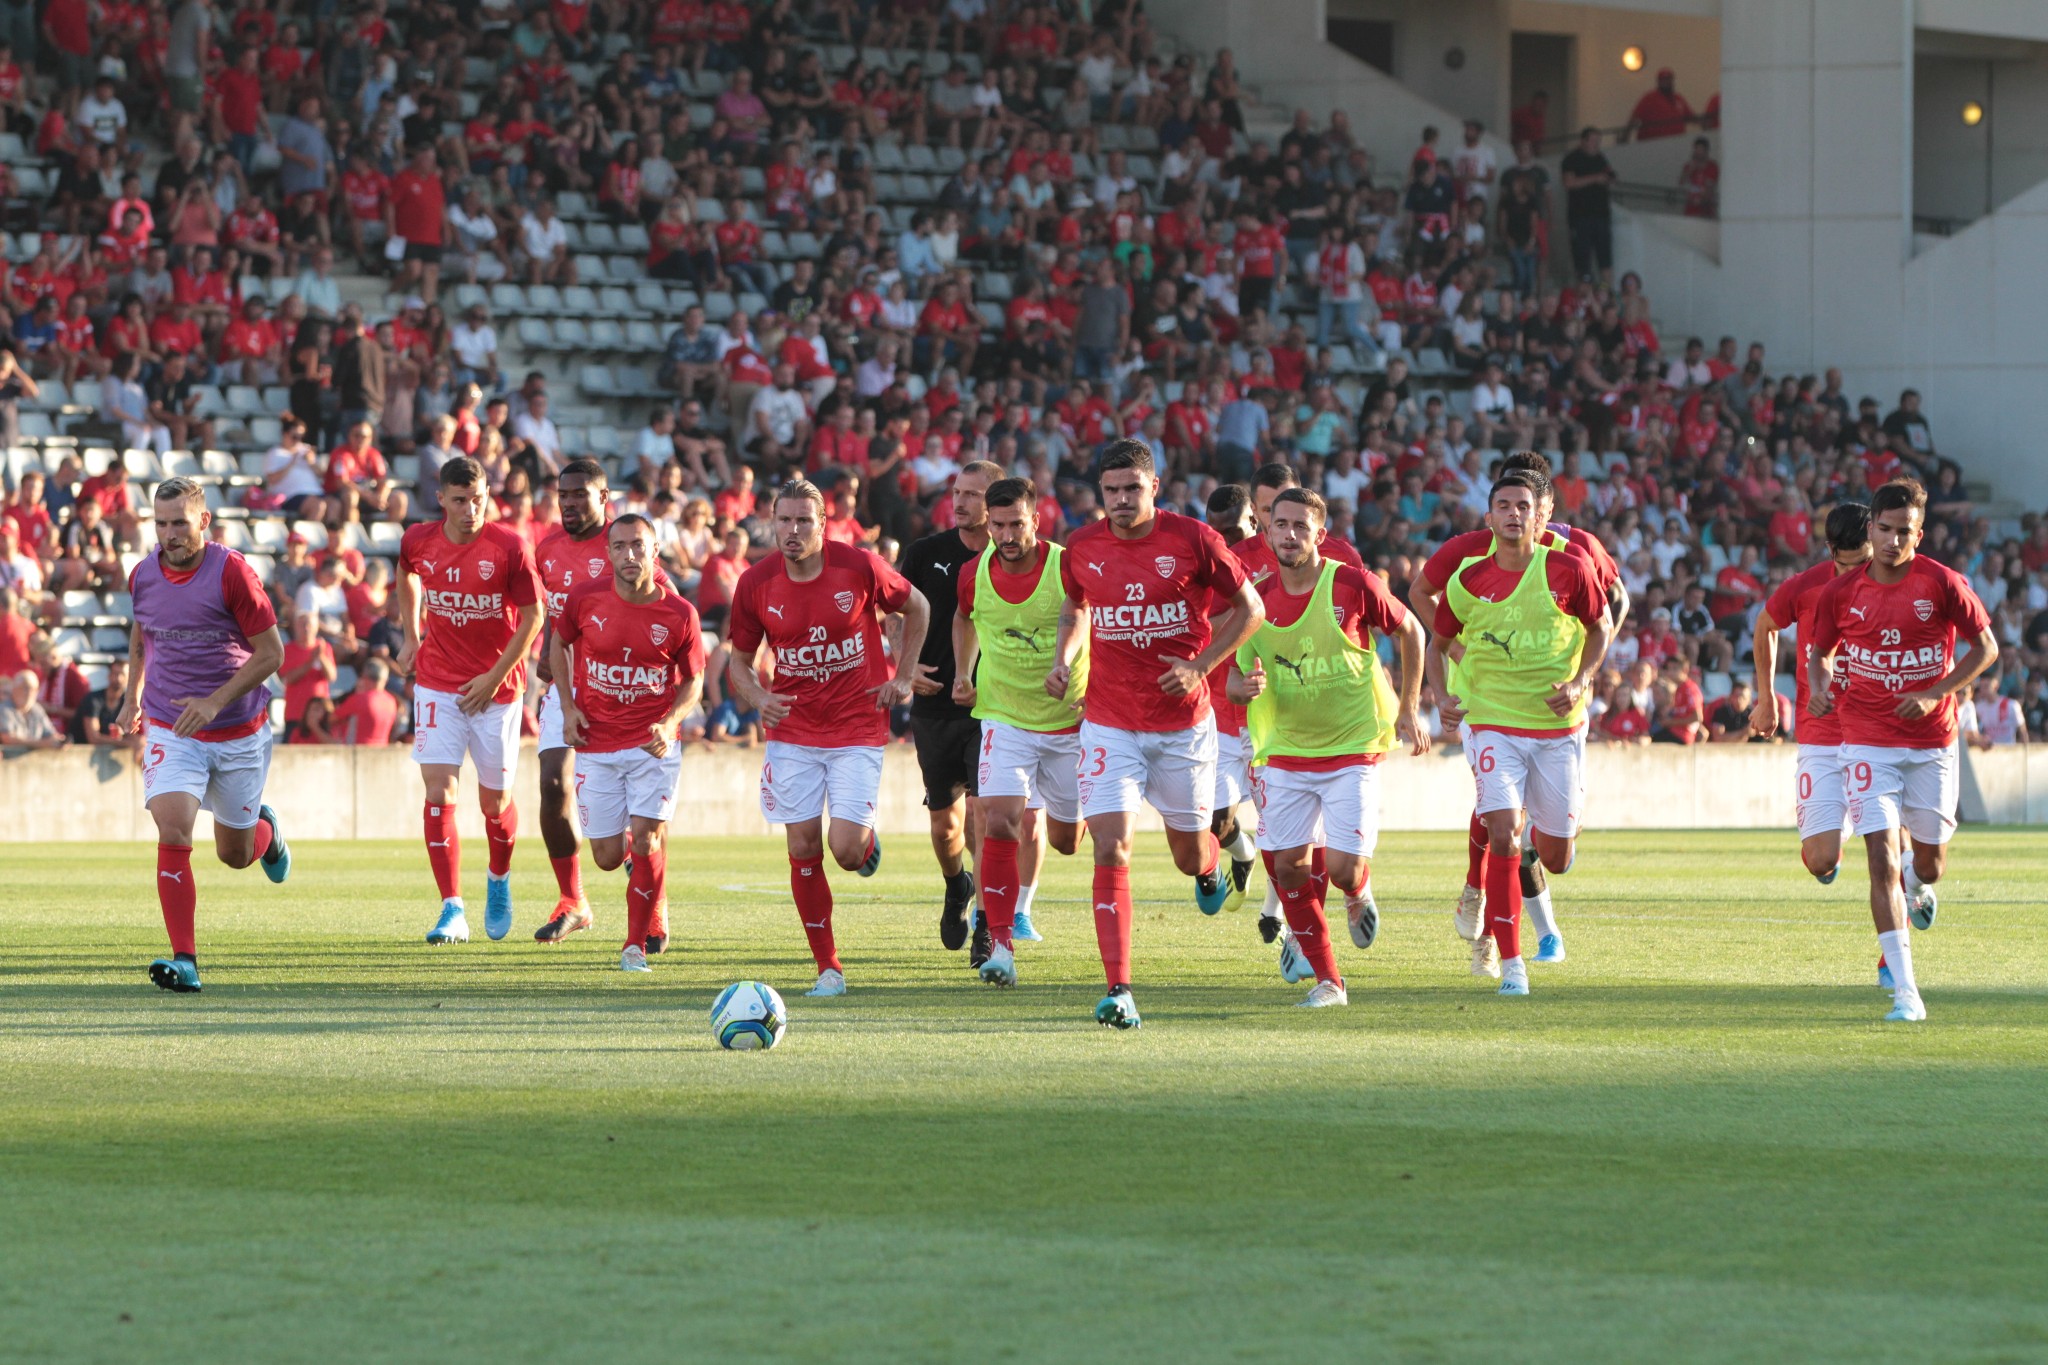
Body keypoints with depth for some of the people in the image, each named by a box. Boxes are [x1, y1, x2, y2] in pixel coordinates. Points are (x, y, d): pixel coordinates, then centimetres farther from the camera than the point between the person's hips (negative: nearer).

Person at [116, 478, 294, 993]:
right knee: (172, 831, -21)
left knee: (235, 853, 13)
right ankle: (184, 960, -21)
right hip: (170, 732, 2)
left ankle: (266, 831, 52)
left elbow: (271, 652, -13)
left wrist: (216, 701, -22)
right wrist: (133, 697, 17)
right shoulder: (143, 576, -2)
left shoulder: (232, 572, -16)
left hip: (239, 733, -2)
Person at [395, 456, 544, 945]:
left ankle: (500, 878, 39)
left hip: (496, 689, -2)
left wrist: (495, 676, -11)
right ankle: (452, 910, -12)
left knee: (495, 800, 7)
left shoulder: (509, 547, -13)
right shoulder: (418, 541, -3)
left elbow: (532, 616, -6)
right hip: (437, 684, 2)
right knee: (439, 792, -12)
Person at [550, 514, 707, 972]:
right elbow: (559, 642, 12)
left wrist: (670, 722, -14)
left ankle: (638, 943, 1)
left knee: (646, 839, -15)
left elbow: (693, 680, 4)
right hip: (596, 744, 2)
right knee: (608, 856, 3)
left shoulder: (678, 614, -9)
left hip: (653, 745, -2)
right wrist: (567, 707, 1)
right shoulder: (585, 598, -7)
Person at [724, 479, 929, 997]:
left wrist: (903, 677, 1)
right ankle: (827, 968, 9)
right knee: (804, 851, -3)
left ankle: (868, 836, 27)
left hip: (857, 730, -2)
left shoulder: (860, 567, -11)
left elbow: (916, 608, 7)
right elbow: (740, 658, 7)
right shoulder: (756, 583, -6)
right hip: (793, 733, 2)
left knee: (845, 849, -12)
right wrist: (757, 698, -13)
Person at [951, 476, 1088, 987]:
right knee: (1001, 824, -20)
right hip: (1005, 719, 0)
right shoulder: (974, 574, -7)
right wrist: (963, 674, 6)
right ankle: (1001, 944, -17)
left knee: (1065, 840, 10)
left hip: (1070, 720, 0)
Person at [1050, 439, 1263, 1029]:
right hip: (1110, 725, 1)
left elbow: (1249, 609, 0)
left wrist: (1199, 666, -12)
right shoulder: (1081, 548, -2)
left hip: (1183, 721, -1)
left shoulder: (1192, 541, -10)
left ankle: (1210, 863, 53)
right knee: (1110, 851, -13)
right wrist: (1064, 659, 1)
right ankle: (1118, 990, -14)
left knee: (1188, 854, 13)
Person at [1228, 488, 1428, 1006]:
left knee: (1343, 869, -12)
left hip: (1351, 747, -3)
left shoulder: (1354, 586, -12)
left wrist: (1409, 709, 3)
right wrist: (1247, 687, -20)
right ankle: (1326, 980, 12)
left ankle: (1359, 890, 27)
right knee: (1288, 865, -2)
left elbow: (1410, 632, 4)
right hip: (1285, 751, 3)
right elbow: (1235, 679, 5)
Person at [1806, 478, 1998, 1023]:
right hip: (1867, 742, 0)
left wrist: (1935, 695, -13)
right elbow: (1820, 652, 13)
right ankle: (1905, 990, -13)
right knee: (1882, 858, -12)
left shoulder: (1943, 584, -7)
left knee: (1930, 862, 9)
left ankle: (1920, 887, 50)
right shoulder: (1840, 592, -3)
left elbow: (1986, 647, -1)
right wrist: (1820, 686, -10)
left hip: (1932, 741, 0)